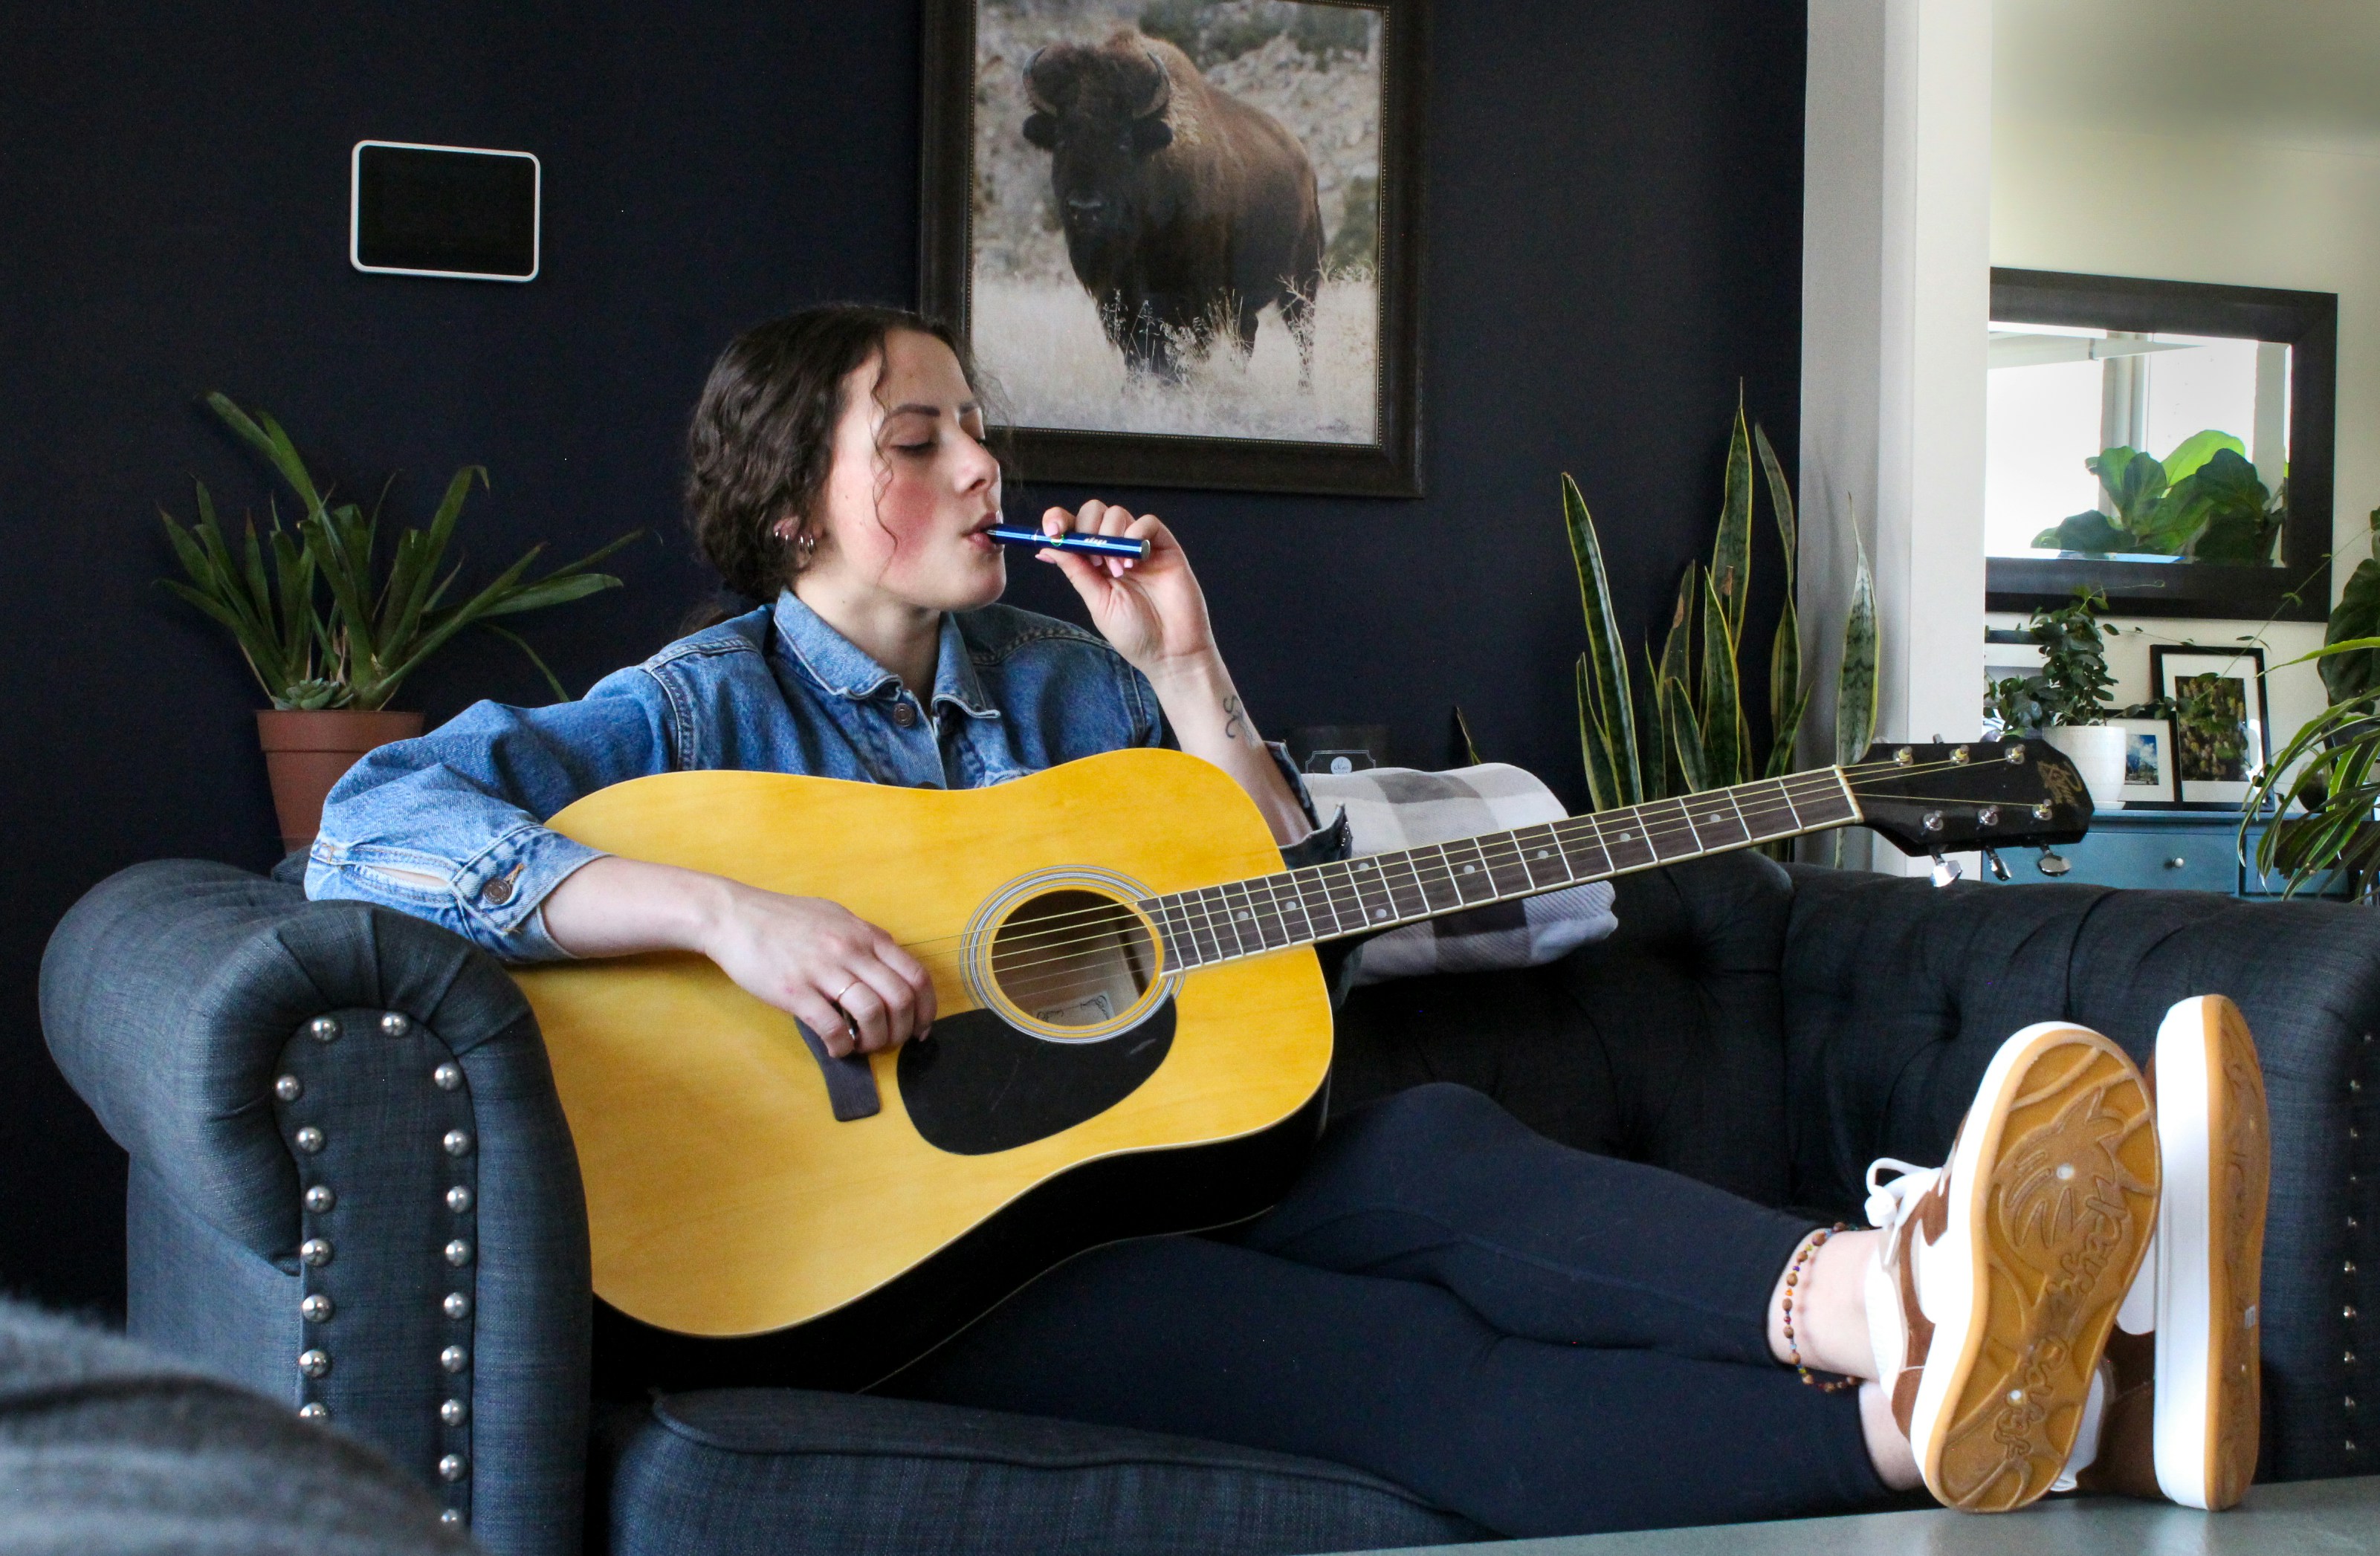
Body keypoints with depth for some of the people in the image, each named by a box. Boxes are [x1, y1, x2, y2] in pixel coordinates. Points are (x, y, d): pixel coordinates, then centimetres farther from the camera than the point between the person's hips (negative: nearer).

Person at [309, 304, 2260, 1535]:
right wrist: (729, 913, -26)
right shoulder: (709, 706, 2)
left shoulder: (1055, 678, 19)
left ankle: (1868, 1298, -59)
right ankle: (1911, 1419, -56)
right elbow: (374, 823, -14)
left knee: (1439, 1154, -29)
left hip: (1135, 1145, 6)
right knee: (1397, 1364, -31)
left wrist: (1186, 671, 5)